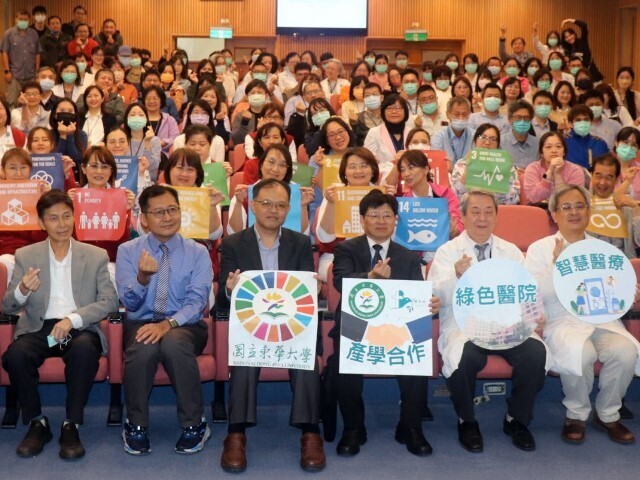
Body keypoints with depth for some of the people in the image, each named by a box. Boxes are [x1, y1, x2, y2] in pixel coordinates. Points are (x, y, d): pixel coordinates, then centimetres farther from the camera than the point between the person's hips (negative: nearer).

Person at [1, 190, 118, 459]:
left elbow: (110, 302, -2)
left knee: (84, 349, -36)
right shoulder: (25, 256, 9)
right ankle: (36, 423, -8)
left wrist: (73, 319, -18)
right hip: (39, 328, 1)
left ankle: (71, 426, -19)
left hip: (80, 328, -1)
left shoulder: (96, 256, 8)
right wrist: (22, 291, -19)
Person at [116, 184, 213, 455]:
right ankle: (136, 426, -12)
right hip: (141, 324, 1)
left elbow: (196, 301, -9)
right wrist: (143, 278, -27)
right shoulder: (127, 251, 3)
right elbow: (129, 302, -6)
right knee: (144, 348, -35)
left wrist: (168, 324, -27)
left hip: (185, 325, 0)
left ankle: (194, 425, -16)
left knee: (174, 343, -36)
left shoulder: (198, 253, 2)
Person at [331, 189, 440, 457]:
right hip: (355, 327, -2)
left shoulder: (409, 258, 14)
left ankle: (410, 428, -4)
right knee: (345, 363, -31)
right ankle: (353, 429, -7)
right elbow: (341, 282, -16)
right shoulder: (346, 249, 5)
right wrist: (370, 276, -37)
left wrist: (430, 305, -23)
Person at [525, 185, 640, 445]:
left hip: (603, 320, 4)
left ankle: (608, 414, 0)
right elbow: (533, 296, -6)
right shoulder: (539, 249, 5)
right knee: (581, 353, -35)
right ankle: (576, 415, -6)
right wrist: (556, 265, -16)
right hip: (562, 322, -3)